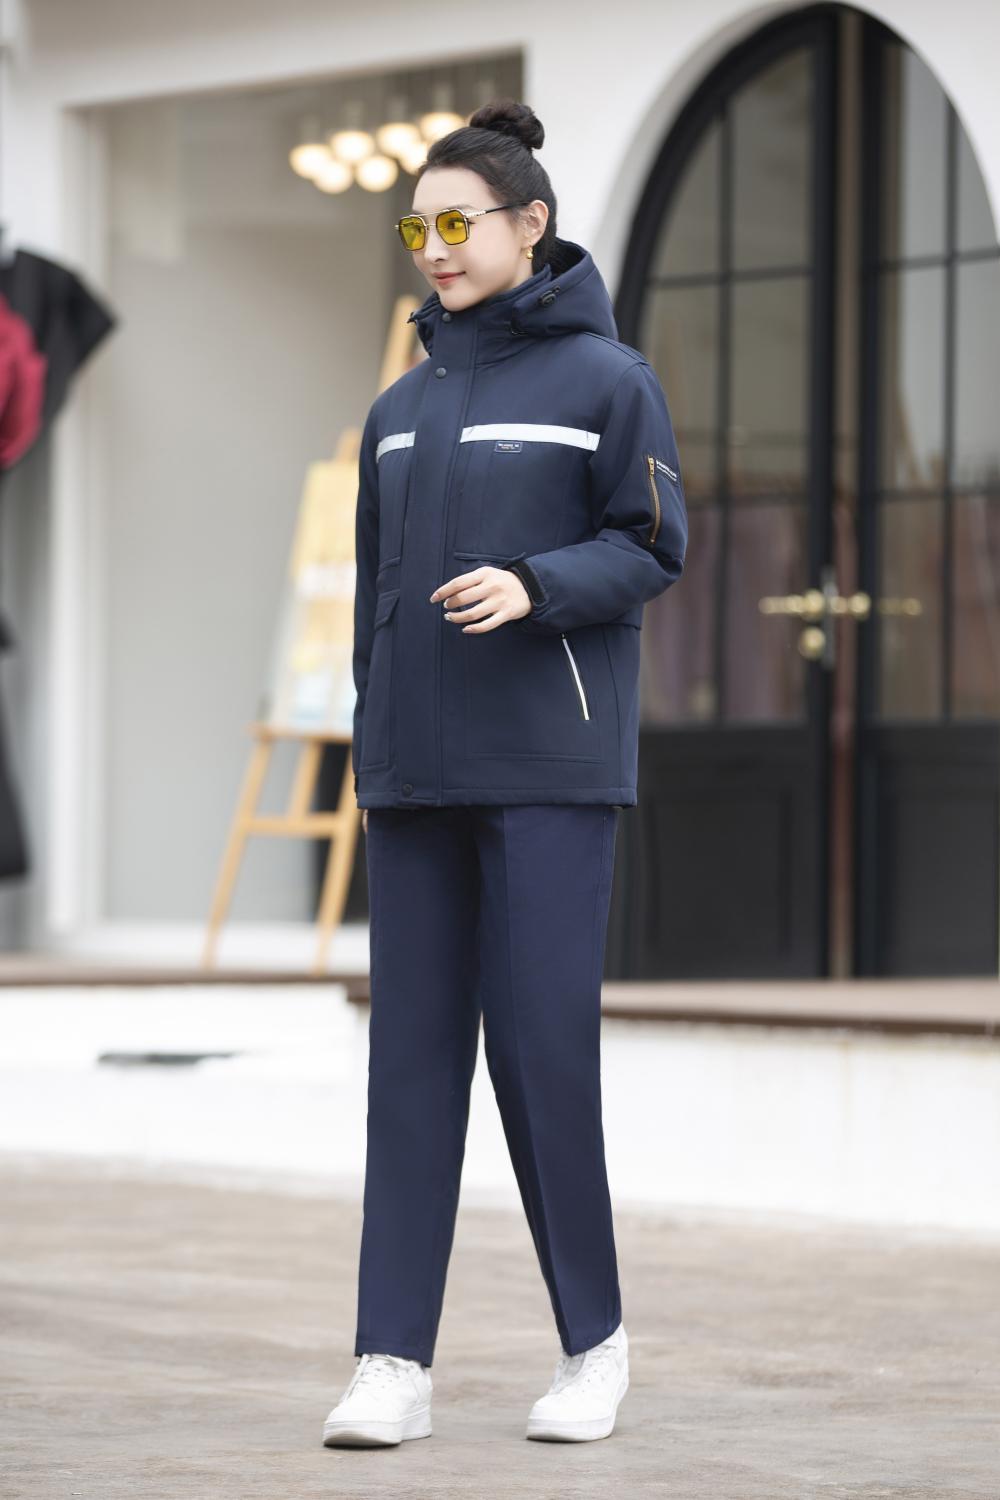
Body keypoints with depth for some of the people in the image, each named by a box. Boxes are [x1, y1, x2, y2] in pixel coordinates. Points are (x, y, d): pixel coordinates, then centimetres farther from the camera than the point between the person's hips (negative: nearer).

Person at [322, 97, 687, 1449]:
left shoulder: (604, 379, -1)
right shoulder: (400, 410, 15)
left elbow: (652, 549, -4)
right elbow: (377, 588, 17)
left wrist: (533, 588, -20)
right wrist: (369, 756, 14)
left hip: (552, 768, -5)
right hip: (420, 777, 5)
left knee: (543, 1045, -7)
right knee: (414, 1052, 0)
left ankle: (595, 1337, 9)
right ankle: (394, 1362, -1)